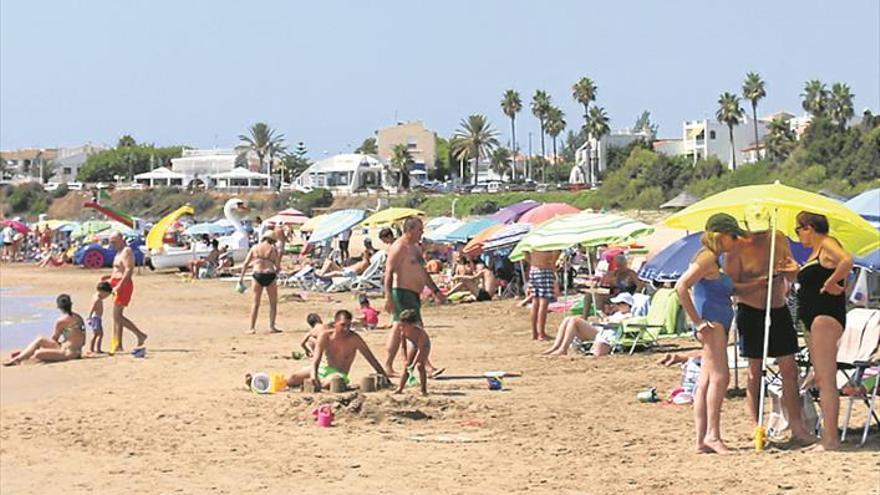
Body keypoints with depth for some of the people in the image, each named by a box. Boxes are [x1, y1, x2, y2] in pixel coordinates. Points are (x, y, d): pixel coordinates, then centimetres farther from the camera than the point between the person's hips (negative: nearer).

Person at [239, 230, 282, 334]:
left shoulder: (255, 248, 9)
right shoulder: (273, 249, 3)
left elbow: (246, 263, 3)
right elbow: (277, 266, 0)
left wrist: (241, 277, 6)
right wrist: (276, 271, 22)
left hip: (257, 275, 2)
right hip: (270, 275, -2)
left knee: (256, 303, 10)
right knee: (273, 303, 11)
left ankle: (252, 328, 6)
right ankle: (271, 327, 6)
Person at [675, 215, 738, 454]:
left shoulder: (715, 259, 19)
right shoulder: (706, 258, -11)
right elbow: (681, 286, -22)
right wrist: (698, 322, -20)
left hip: (718, 325, 10)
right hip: (712, 323, -10)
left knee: (706, 382, 7)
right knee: (720, 376, -16)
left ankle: (702, 440, 6)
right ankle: (712, 434, -17)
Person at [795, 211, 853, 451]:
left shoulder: (827, 244, -8)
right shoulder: (814, 252, 21)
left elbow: (847, 261, -28)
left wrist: (831, 283, -20)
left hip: (826, 317, -11)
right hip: (815, 319, 11)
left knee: (826, 379, -13)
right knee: (821, 380, 11)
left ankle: (830, 439, -15)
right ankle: (828, 437, 14)